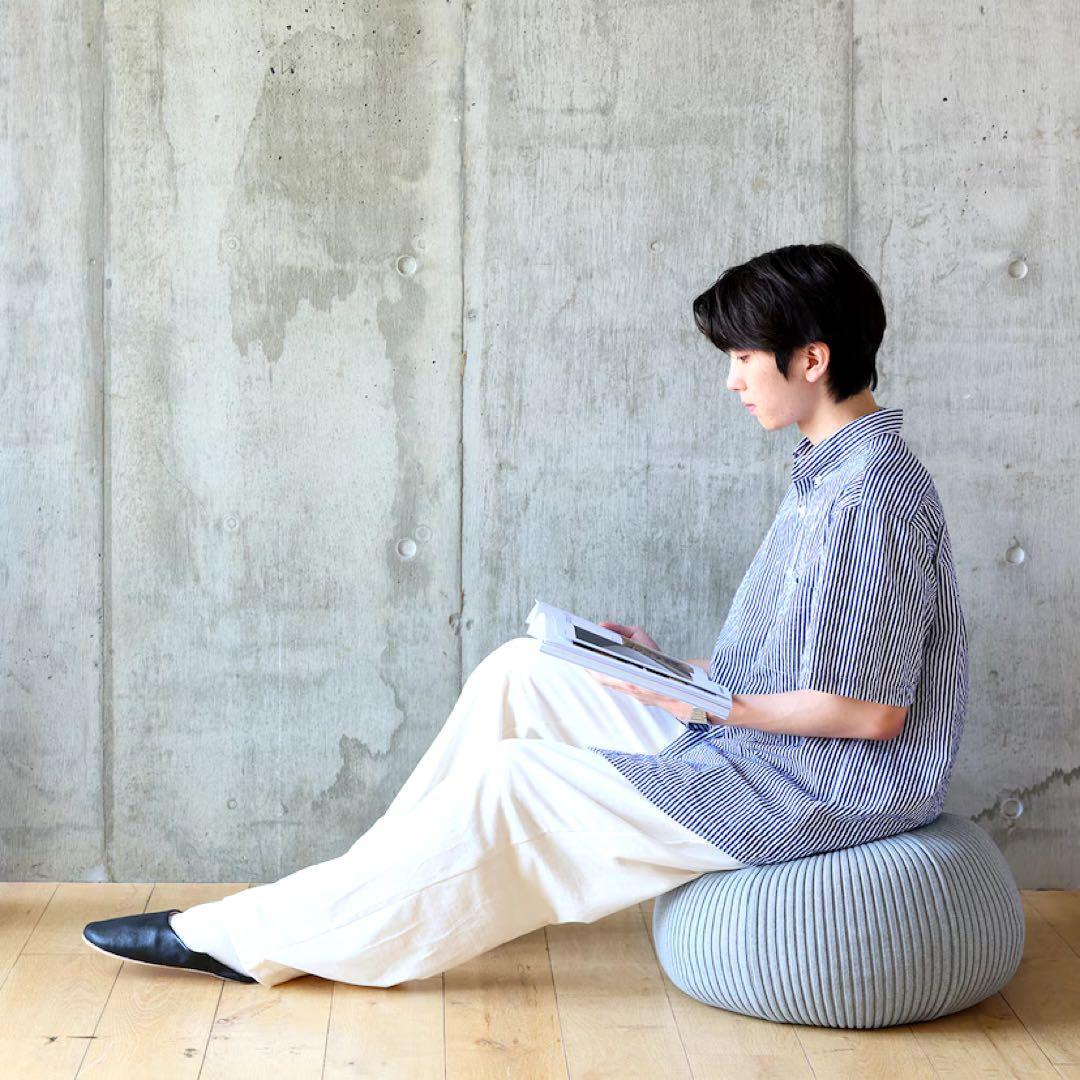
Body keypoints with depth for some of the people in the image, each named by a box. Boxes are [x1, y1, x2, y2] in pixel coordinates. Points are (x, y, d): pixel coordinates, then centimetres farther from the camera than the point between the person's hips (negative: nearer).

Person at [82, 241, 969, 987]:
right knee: (518, 674, 5)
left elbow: (870, 712, -24)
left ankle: (261, 939, 2)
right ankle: (372, 894, 10)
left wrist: (703, 700, -18)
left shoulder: (869, 498, -22)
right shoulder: (832, 473, 10)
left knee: (507, 783, -12)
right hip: (751, 737, 10)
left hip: (818, 787, -10)